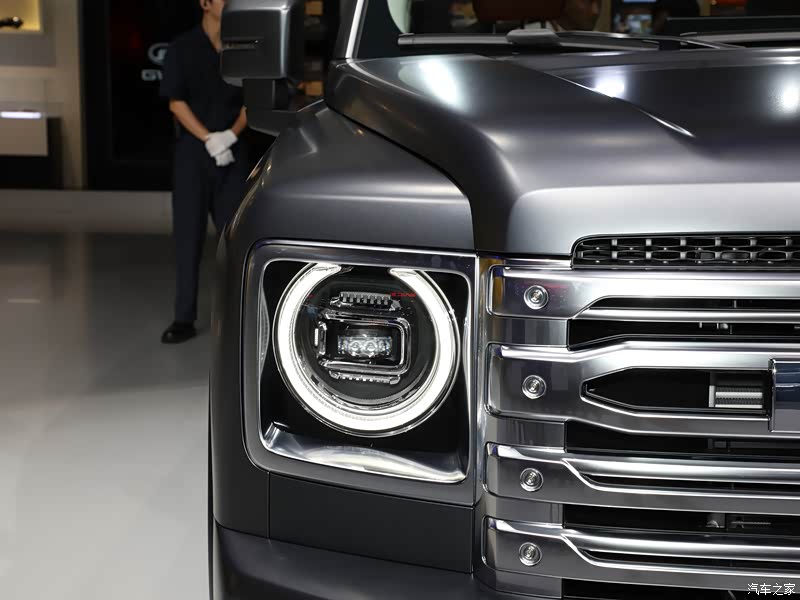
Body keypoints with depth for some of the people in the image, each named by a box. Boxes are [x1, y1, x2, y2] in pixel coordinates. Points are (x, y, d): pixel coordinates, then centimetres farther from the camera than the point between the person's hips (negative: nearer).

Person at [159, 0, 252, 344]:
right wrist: (209, 139, -14)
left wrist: (230, 135, -11)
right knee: (188, 235, 0)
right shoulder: (183, 48, 2)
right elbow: (176, 102, -2)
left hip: (234, 153, 1)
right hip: (193, 152, -1)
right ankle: (184, 318, 4)